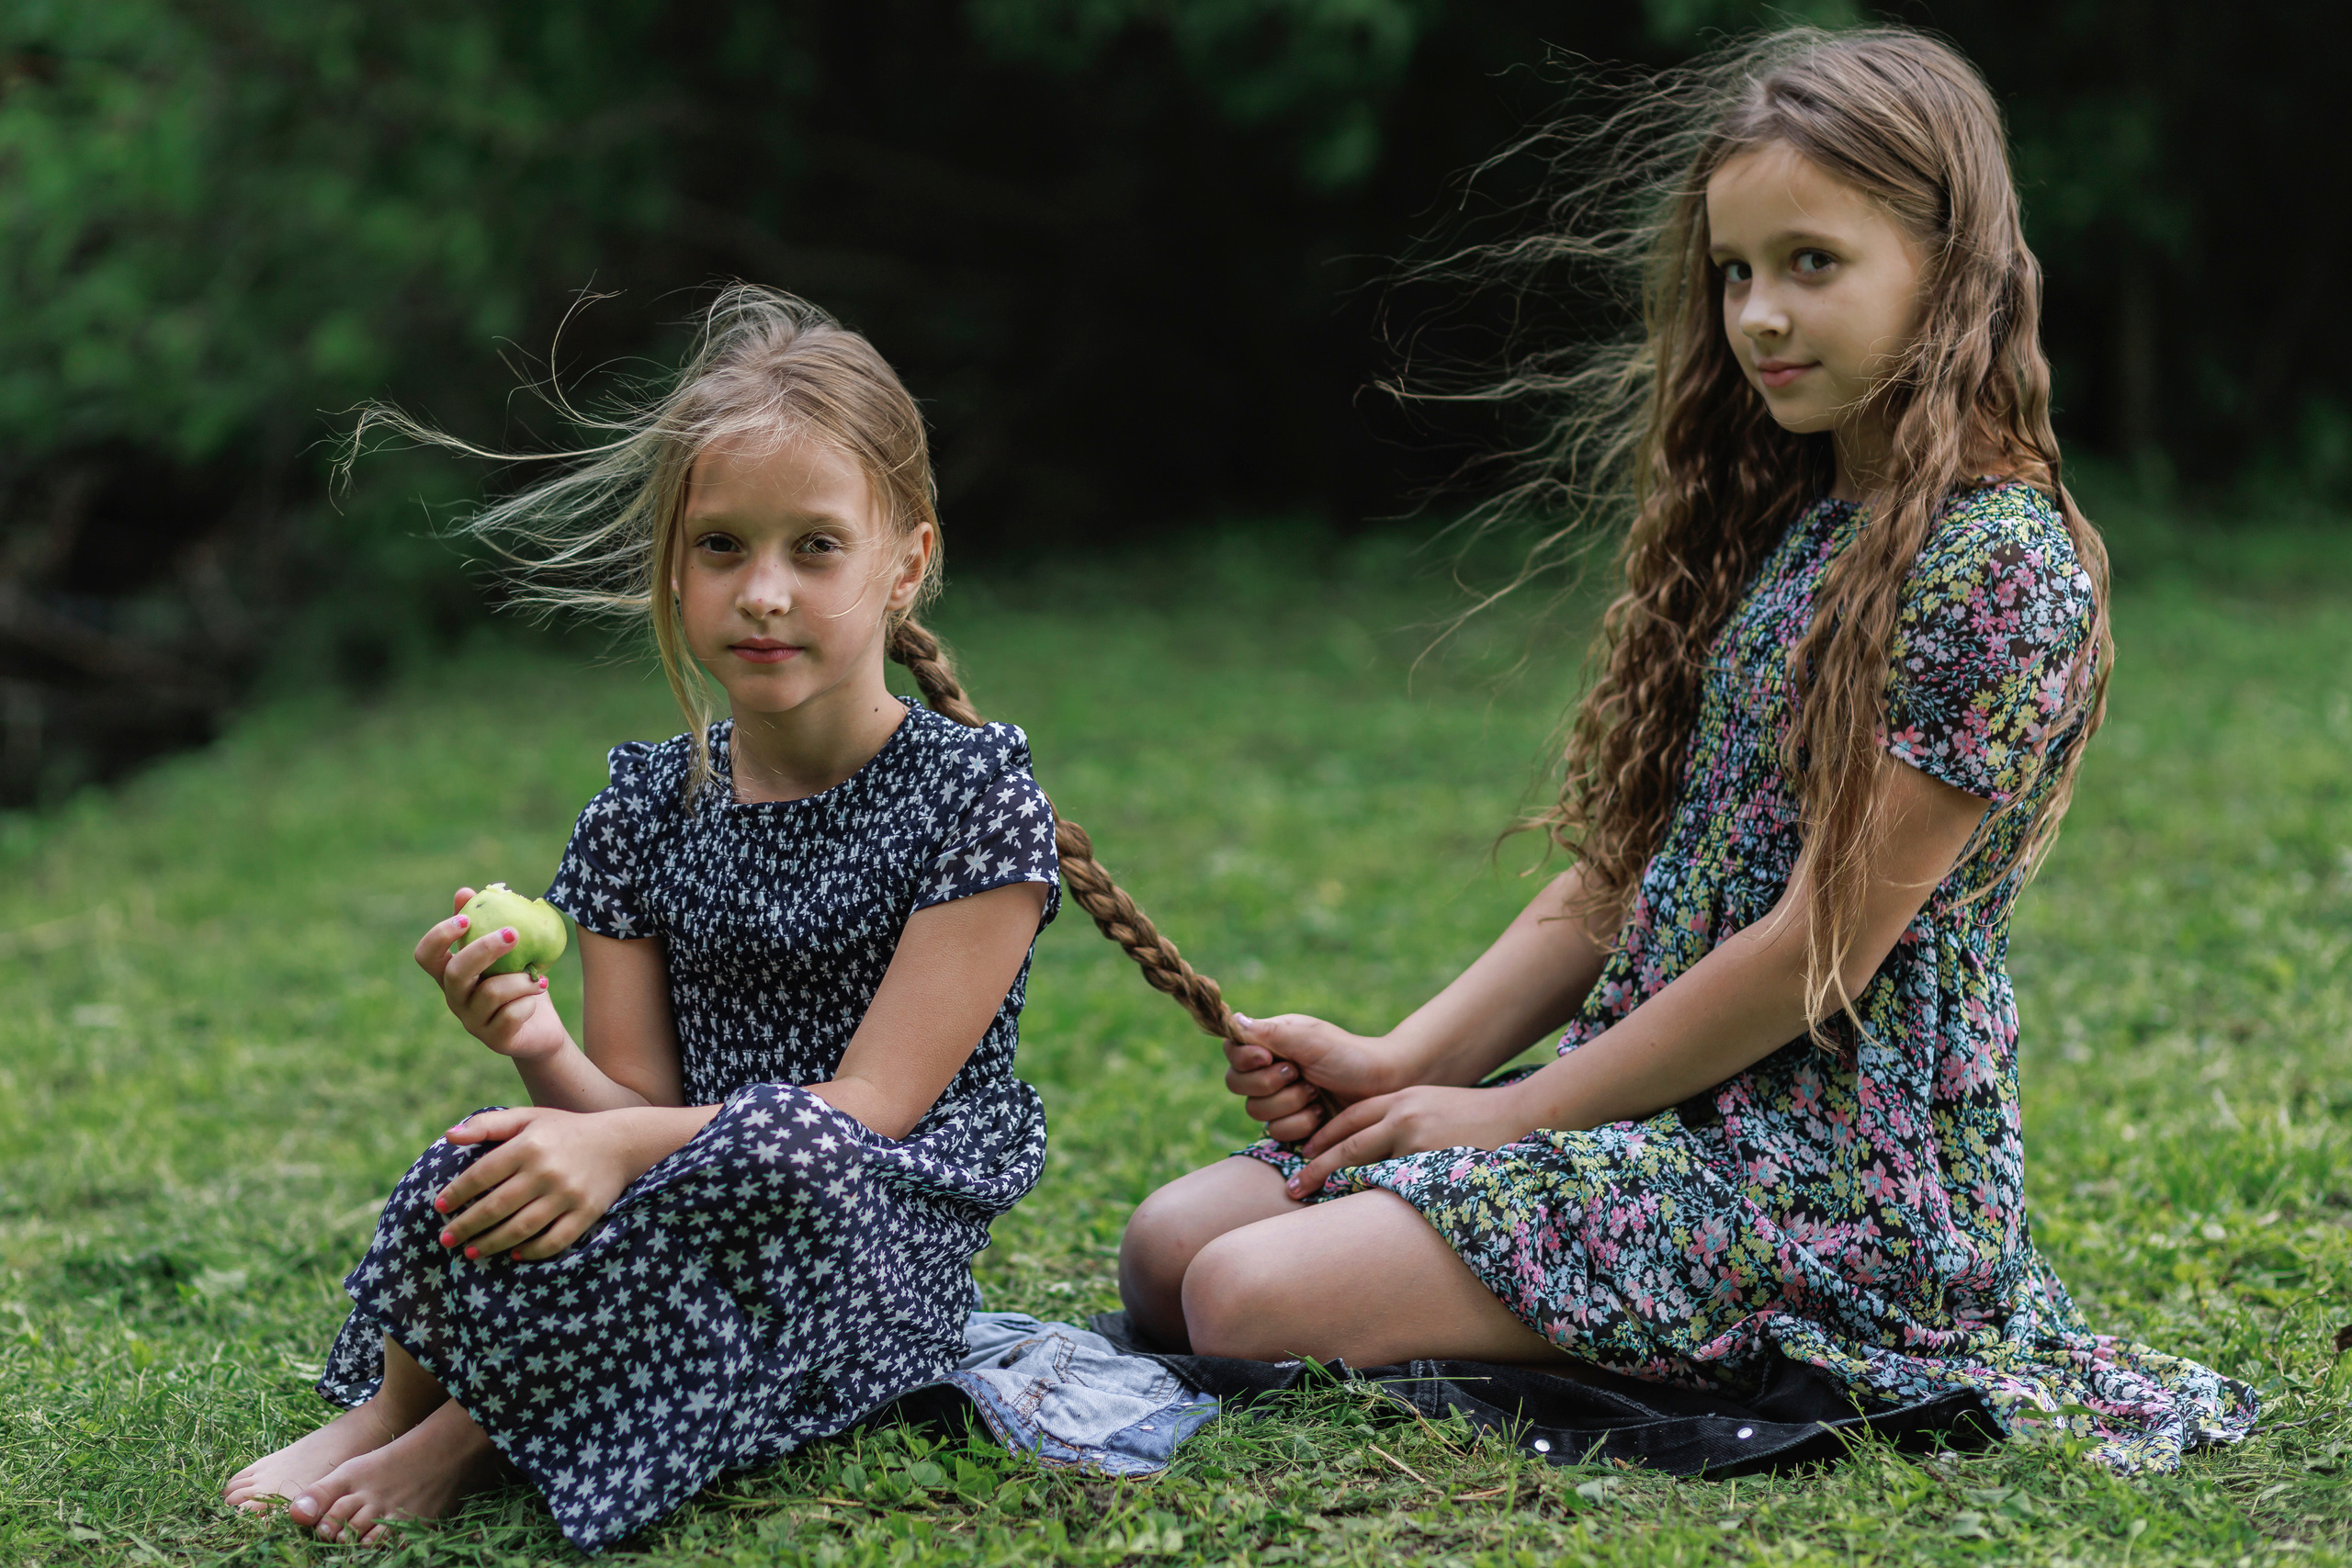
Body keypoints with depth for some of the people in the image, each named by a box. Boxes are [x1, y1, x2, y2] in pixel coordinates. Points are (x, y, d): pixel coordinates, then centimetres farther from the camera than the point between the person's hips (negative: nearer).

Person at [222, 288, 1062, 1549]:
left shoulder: (975, 795, -6)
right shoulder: (644, 814, 7)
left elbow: (872, 1108, -14)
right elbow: (640, 1106, 3)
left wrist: (627, 1143, -28)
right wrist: (547, 1055, -21)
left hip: (879, 1249, -3)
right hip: (703, 1229, 3)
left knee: (781, 1143, -37)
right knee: (476, 1175, -29)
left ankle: (467, 1425, -19)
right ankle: (385, 1407, -5)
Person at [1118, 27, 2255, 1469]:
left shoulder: (1998, 567, -14)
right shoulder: (1776, 525, 14)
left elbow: (1822, 946, -17)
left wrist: (1511, 1112, -11)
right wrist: (1405, 1058, 0)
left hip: (1838, 1167, -8)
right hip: (1663, 1105, 8)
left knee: (1253, 1299, -22)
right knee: (1171, 1242, -4)